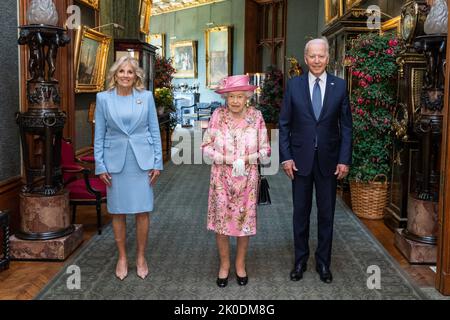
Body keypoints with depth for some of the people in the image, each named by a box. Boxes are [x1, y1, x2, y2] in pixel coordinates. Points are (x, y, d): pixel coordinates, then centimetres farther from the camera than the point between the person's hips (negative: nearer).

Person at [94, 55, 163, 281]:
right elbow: (99, 135, 3)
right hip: (115, 161, 0)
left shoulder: (146, 97, 1)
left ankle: (141, 257, 21)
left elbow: (154, 131, 4)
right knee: (118, 212, 7)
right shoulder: (103, 98, 1)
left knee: (142, 211, 4)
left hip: (142, 160, 0)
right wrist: (100, 165, -2)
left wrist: (157, 163, 0)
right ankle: (122, 257, 23)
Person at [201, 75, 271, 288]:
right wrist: (230, 160, -14)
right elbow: (206, 146, -3)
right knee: (221, 221, 6)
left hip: (247, 178, 0)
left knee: (245, 220, 9)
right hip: (221, 178, 0)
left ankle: (240, 264, 29)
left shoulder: (256, 116, -6)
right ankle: (224, 264, 26)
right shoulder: (218, 115, -5)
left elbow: (265, 151, -2)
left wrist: (245, 160, -18)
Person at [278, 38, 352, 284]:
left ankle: (323, 262, 25)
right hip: (300, 159, 0)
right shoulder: (294, 85, 0)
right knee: (300, 212, 10)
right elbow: (284, 124, 1)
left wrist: (345, 160, -4)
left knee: (326, 214, 10)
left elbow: (346, 126, 2)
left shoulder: (339, 86, 0)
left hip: (328, 160, 0)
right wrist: (286, 157, -6)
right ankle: (300, 260, 25)